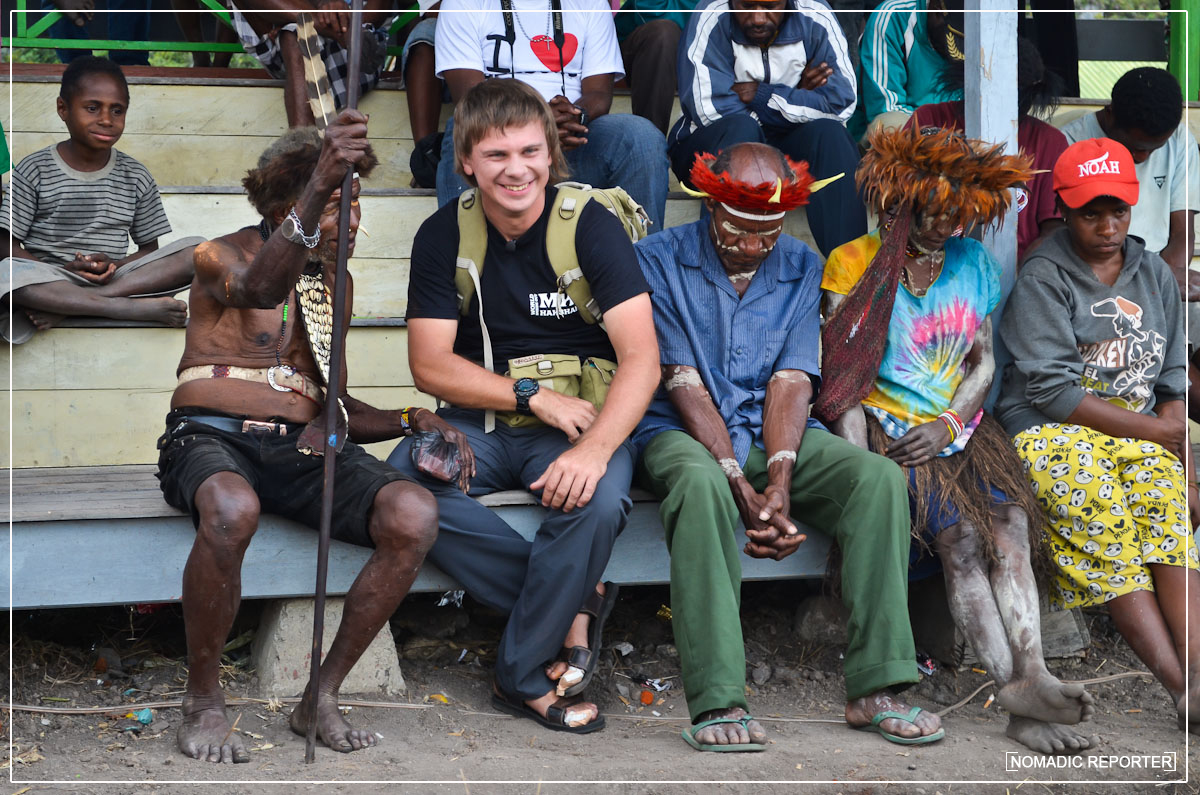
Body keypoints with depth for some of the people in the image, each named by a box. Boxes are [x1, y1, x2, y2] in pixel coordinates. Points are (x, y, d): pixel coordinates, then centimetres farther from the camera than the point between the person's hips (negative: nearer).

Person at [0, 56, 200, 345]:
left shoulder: (136, 177, 11)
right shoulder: (34, 170, 4)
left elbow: (150, 249, 12)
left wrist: (114, 266, -11)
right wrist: (65, 269, -17)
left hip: (114, 278, 3)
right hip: (52, 281, -3)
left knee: (197, 250, -20)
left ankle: (59, 307, -26)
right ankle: (137, 308, -31)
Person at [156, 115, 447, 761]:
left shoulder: (335, 283, 21)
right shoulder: (223, 255, -1)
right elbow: (260, 288, -28)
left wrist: (411, 421, 8)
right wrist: (320, 186, -43)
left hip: (302, 446, 6)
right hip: (213, 440, -5)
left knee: (414, 514, -25)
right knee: (232, 508, -43)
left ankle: (323, 695, -11)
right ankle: (203, 701, -20)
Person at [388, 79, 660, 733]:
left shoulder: (590, 225, -6)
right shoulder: (444, 235, 2)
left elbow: (641, 358, -14)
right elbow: (430, 364, 0)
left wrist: (594, 448, -30)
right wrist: (535, 397, -13)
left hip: (581, 418, -2)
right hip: (479, 423, 2)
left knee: (598, 501, -35)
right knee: (403, 483, -29)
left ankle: (524, 677, -15)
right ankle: (576, 607, -18)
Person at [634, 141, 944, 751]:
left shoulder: (800, 267, 9)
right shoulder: (660, 259, -2)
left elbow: (791, 382, -2)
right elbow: (684, 382, -10)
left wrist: (778, 483, -19)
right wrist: (743, 488, -20)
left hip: (776, 437, 4)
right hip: (683, 434, -4)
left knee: (879, 477, -23)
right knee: (701, 484, -39)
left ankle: (876, 688, -24)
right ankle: (717, 703, -43)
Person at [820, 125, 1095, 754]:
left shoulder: (974, 264, 13)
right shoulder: (853, 264, 0)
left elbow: (984, 361, 15)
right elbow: (841, 378, -5)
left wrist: (948, 425, -4)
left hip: (960, 428, 4)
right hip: (886, 426, -4)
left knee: (1009, 520, -26)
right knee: (960, 535, -27)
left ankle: (1029, 674, -41)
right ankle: (1015, 694, -35)